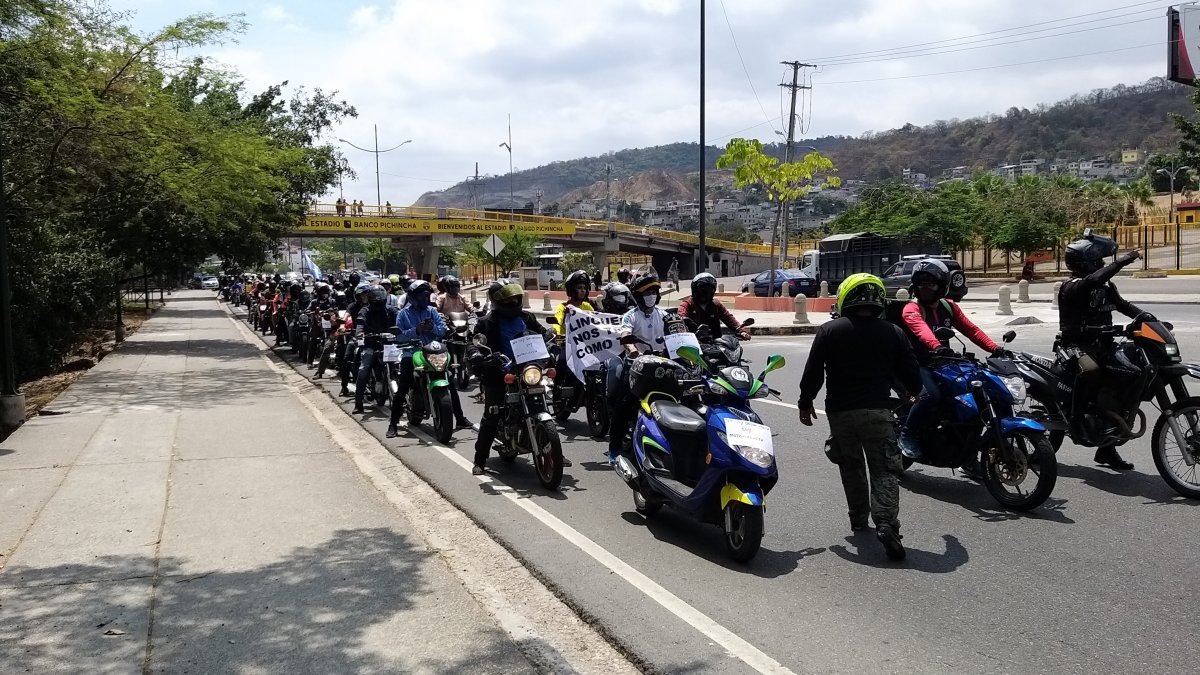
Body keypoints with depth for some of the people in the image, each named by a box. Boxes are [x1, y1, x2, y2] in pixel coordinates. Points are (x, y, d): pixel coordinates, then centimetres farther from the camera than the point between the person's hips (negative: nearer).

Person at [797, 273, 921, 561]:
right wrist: (915, 392, 29)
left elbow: (813, 372, -1)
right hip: (877, 410, -1)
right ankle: (886, 523, -18)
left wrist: (806, 402, 12)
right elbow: (911, 376, 7)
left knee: (851, 466, 19)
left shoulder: (828, 331, -1)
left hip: (839, 411, 1)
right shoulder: (893, 333, 1)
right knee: (884, 469, 0)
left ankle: (858, 518, 27)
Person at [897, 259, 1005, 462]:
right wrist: (936, 346, -51)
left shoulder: (949, 306, 13)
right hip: (920, 365, -7)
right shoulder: (911, 309, -9)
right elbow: (921, 329, -31)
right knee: (931, 395, -34)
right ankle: (907, 436, -13)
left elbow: (970, 329, 5)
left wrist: (994, 348, -10)